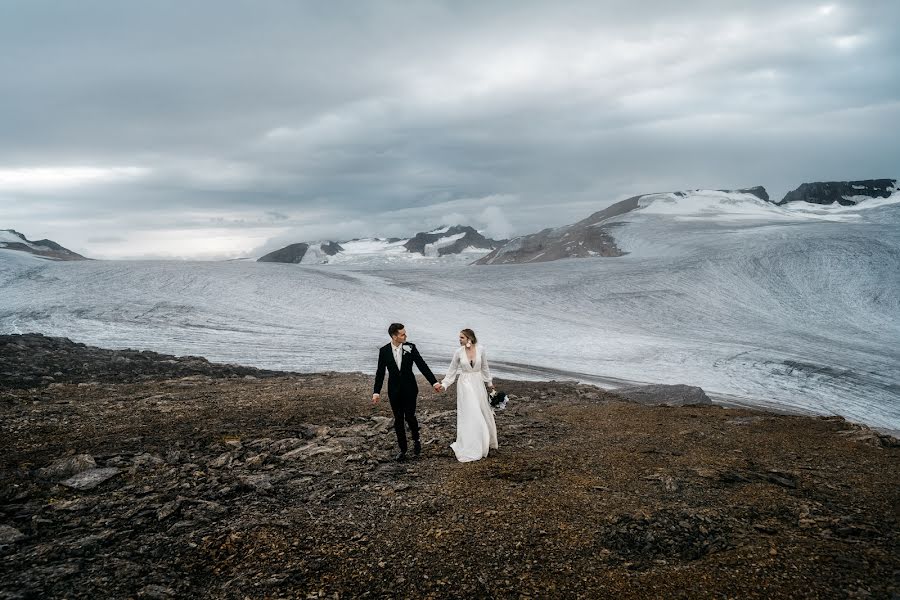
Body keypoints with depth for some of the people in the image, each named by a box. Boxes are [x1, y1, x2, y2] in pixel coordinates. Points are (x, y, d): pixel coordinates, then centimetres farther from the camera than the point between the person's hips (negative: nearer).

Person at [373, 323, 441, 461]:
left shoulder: (410, 347, -7)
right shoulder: (384, 351, -5)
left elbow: (422, 366, -6)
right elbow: (380, 372, 0)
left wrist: (434, 382, -10)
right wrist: (376, 392, -3)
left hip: (409, 389, -1)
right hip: (394, 390, 1)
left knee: (410, 416, -6)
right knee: (398, 420, 7)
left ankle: (416, 440, 23)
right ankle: (402, 449, 19)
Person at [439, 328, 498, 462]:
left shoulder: (480, 350, -6)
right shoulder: (458, 352, -8)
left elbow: (485, 367, 8)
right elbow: (452, 371, 2)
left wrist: (489, 382, 16)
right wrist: (444, 384, -5)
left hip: (478, 384, 2)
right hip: (465, 385, -2)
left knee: (483, 412, 12)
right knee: (469, 414, -4)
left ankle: (485, 441, 36)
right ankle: (469, 447, 8)